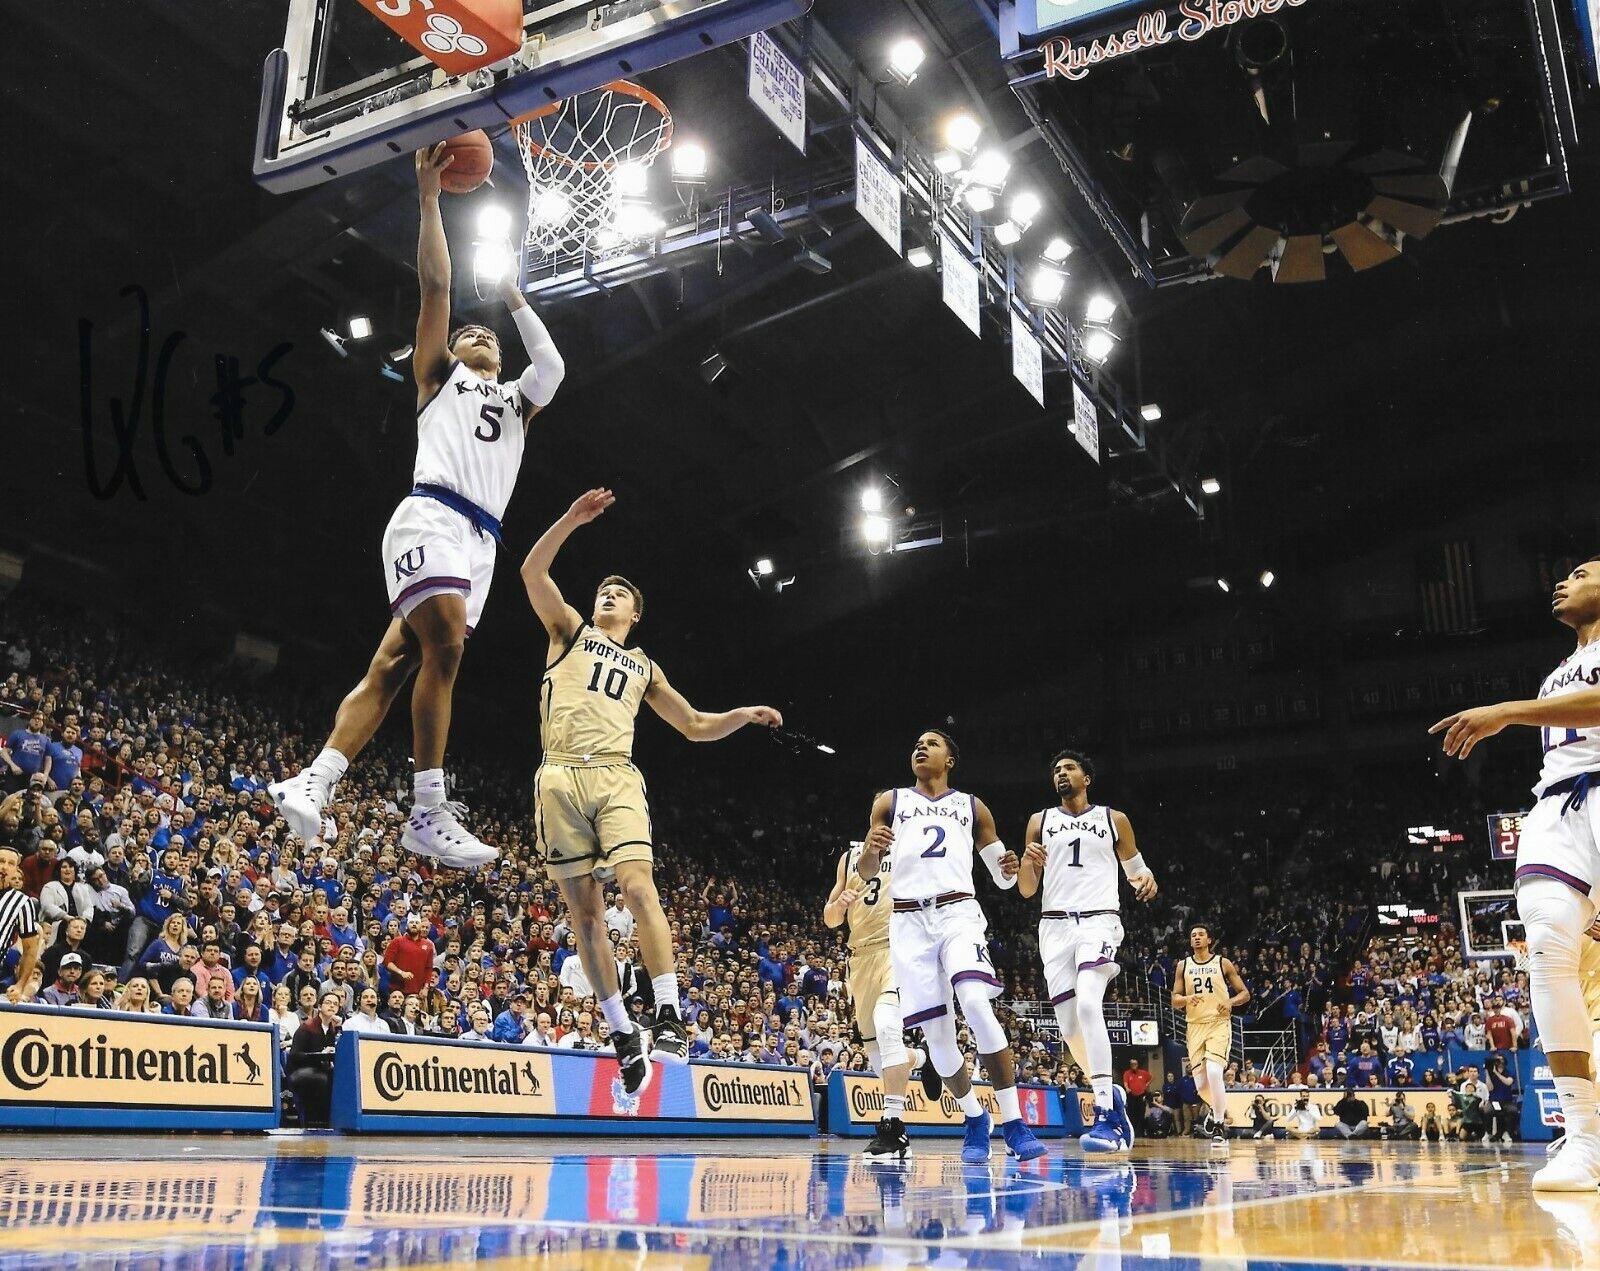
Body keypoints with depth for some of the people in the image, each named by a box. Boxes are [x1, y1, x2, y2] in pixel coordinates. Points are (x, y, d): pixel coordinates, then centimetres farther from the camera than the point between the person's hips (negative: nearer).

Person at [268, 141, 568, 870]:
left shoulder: (517, 401, 33)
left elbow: (553, 365, 15)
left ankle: (313, 783, -7)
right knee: (444, 646, -23)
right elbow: (435, 285, 14)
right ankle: (429, 814, -24)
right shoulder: (439, 377, 21)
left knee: (393, 666, -4)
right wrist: (429, 196, 12)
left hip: (481, 539, 5)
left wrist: (514, 298, 26)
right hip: (432, 516, -5)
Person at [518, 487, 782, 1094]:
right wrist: (574, 518, -8)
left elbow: (696, 726, 29)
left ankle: (669, 1017, -20)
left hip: (615, 778, 1)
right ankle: (622, 1032, 7)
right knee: (585, 911, -1)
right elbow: (532, 571, 3)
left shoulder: (645, 668, 25)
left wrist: (745, 714, 12)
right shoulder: (569, 631, 18)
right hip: (560, 778, -1)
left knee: (638, 888, -20)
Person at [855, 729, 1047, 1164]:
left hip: (958, 913, -1)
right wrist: (870, 851, -13)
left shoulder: (972, 806, 15)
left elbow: (1002, 878, 16)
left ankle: (1012, 1122, -16)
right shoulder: (890, 802, 15)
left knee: (977, 1005, -26)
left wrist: (1010, 870, -8)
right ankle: (974, 1118, 24)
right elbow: (865, 875, 11)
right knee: (936, 1033, -1)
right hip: (908, 921, 1)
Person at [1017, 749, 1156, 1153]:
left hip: (1099, 919, -3)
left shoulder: (1114, 819, 10)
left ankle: (1107, 1116, -27)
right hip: (1056, 925, 3)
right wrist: (1027, 860, -11)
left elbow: (1136, 869, 19)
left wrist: (1146, 880, -6)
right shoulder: (1039, 821, 13)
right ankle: (1110, 1093, 28)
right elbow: (1026, 889, 12)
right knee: (1070, 1026, 2)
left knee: (1089, 1005, -26)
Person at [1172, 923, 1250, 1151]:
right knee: (1201, 1081, 1)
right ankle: (1216, 1108, 36)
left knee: (1214, 1072, -23)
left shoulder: (1223, 963, 3)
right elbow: (1174, 1001, 8)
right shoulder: (1183, 966, 10)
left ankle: (1219, 1126, -8)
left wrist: (1230, 1002, -14)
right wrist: (1186, 999, -14)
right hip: (1195, 1026, 3)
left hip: (1219, 1024, -3)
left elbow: (1245, 994, 6)